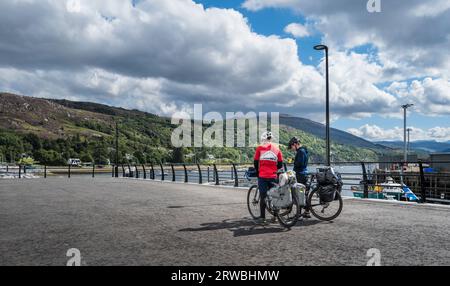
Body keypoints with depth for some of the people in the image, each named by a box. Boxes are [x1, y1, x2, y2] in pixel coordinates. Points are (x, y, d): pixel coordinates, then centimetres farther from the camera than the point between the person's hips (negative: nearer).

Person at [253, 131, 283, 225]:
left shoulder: (260, 148, -1)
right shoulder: (276, 149, 7)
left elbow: (255, 162, 3)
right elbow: (280, 164, 8)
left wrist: (257, 172, 19)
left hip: (262, 176, -2)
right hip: (273, 176, 2)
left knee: (263, 196, 2)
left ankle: (262, 218, 2)